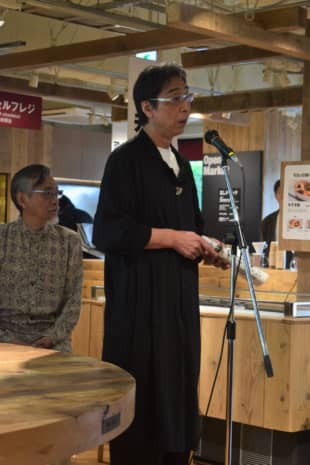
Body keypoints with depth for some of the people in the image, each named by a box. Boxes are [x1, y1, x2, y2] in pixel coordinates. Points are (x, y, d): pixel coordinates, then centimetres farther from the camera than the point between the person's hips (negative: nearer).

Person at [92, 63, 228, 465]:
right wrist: (172, 238, -14)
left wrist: (204, 249, 4)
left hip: (179, 299, 8)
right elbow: (106, 232, -16)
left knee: (177, 397, 8)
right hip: (141, 301, -7)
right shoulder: (126, 159, -7)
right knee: (141, 404, -6)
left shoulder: (181, 165, 17)